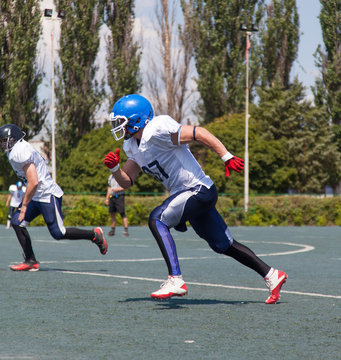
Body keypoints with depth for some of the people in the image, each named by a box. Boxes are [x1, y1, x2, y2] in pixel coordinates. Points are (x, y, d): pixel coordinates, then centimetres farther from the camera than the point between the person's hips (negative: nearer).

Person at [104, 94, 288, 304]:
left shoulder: (157, 131, -18)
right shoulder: (133, 146, 11)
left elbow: (198, 133, -20)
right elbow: (126, 181, 15)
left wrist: (227, 157, -25)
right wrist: (114, 168, -6)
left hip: (198, 190, -10)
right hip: (185, 194, 10)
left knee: (157, 220, -22)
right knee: (224, 246, 13)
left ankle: (176, 280, -26)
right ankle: (272, 275, 22)